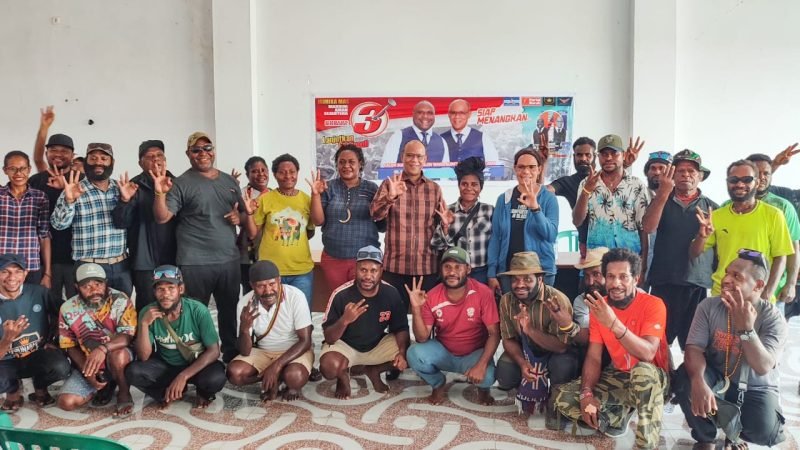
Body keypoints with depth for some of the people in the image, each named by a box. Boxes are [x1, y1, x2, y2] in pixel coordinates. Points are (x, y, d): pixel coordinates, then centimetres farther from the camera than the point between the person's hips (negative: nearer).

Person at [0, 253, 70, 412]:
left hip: (38, 356, 0)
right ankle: (13, 391, 5)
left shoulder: (39, 292, -11)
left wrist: (52, 341, -2)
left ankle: (40, 388, 5)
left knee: (61, 367, -34)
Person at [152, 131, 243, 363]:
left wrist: (240, 217, -2)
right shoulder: (182, 184, -4)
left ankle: (232, 356, 31)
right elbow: (161, 217, -12)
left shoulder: (230, 181, 12)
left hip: (229, 260, 5)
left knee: (229, 312, 16)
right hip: (195, 263, -5)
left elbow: (244, 213, 21)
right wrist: (160, 193, -30)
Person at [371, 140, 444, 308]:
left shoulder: (434, 188, 7)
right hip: (395, 266, -1)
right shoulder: (389, 183, 2)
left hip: (427, 267, 2)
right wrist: (390, 197, -30)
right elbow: (375, 214, -12)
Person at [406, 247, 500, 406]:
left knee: (486, 376, -33)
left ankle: (483, 388, 8)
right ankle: (438, 384, 7)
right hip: (444, 352, 2)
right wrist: (416, 308, -30)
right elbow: (422, 338, -15)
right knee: (415, 353, -26)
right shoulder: (431, 296, -14)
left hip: (475, 354, -2)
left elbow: (494, 334, -18)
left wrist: (481, 364, -32)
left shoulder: (483, 293, -21)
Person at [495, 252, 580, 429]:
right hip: (524, 351, 4)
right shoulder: (506, 300, -13)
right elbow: (508, 339, -7)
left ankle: (554, 404, -3)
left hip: (556, 352, -4)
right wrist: (522, 363, -27)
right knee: (504, 377, -21)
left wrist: (530, 330, -48)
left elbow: (561, 346, -33)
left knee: (563, 366, -36)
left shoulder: (557, 300, -29)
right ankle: (528, 391, 15)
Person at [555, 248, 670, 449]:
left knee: (643, 371, -42)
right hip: (617, 376, 5)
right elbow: (593, 357, -4)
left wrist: (613, 323, -45)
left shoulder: (653, 305, -20)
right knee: (564, 399, -13)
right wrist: (587, 393, -20)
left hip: (652, 377, -5)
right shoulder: (599, 306, -5)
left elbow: (647, 354, -34)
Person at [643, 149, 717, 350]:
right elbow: (648, 227, -9)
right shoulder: (661, 201, 8)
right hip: (663, 281, 0)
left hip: (699, 283, 0)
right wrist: (663, 192, -15)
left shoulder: (711, 207, 7)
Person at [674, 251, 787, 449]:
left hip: (756, 389, -1)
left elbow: (763, 368, -28)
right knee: (686, 378, -31)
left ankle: (735, 432, 11)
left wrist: (746, 328, -41)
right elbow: (694, 349, -18)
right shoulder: (709, 306, -10)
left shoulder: (773, 318, -16)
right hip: (717, 380, 1)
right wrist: (699, 382, -39)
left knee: (764, 431, -30)